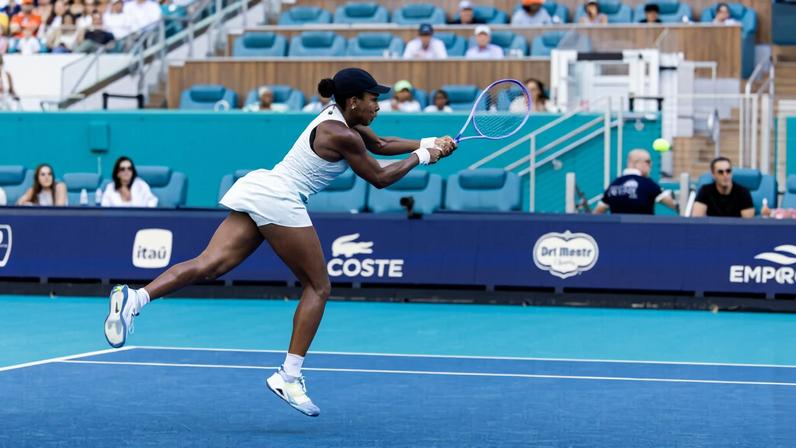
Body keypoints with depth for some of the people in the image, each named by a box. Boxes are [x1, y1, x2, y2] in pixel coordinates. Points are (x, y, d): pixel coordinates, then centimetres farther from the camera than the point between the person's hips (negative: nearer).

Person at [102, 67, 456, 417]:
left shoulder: (338, 118, 19)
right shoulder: (343, 136, -9)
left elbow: (381, 144, 32)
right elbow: (380, 178, -1)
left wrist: (427, 143, 25)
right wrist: (419, 157, 12)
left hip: (255, 189, 9)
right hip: (280, 201, -9)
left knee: (210, 264, -7)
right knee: (318, 286, 4)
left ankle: (135, 297, -27)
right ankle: (288, 376, -1)